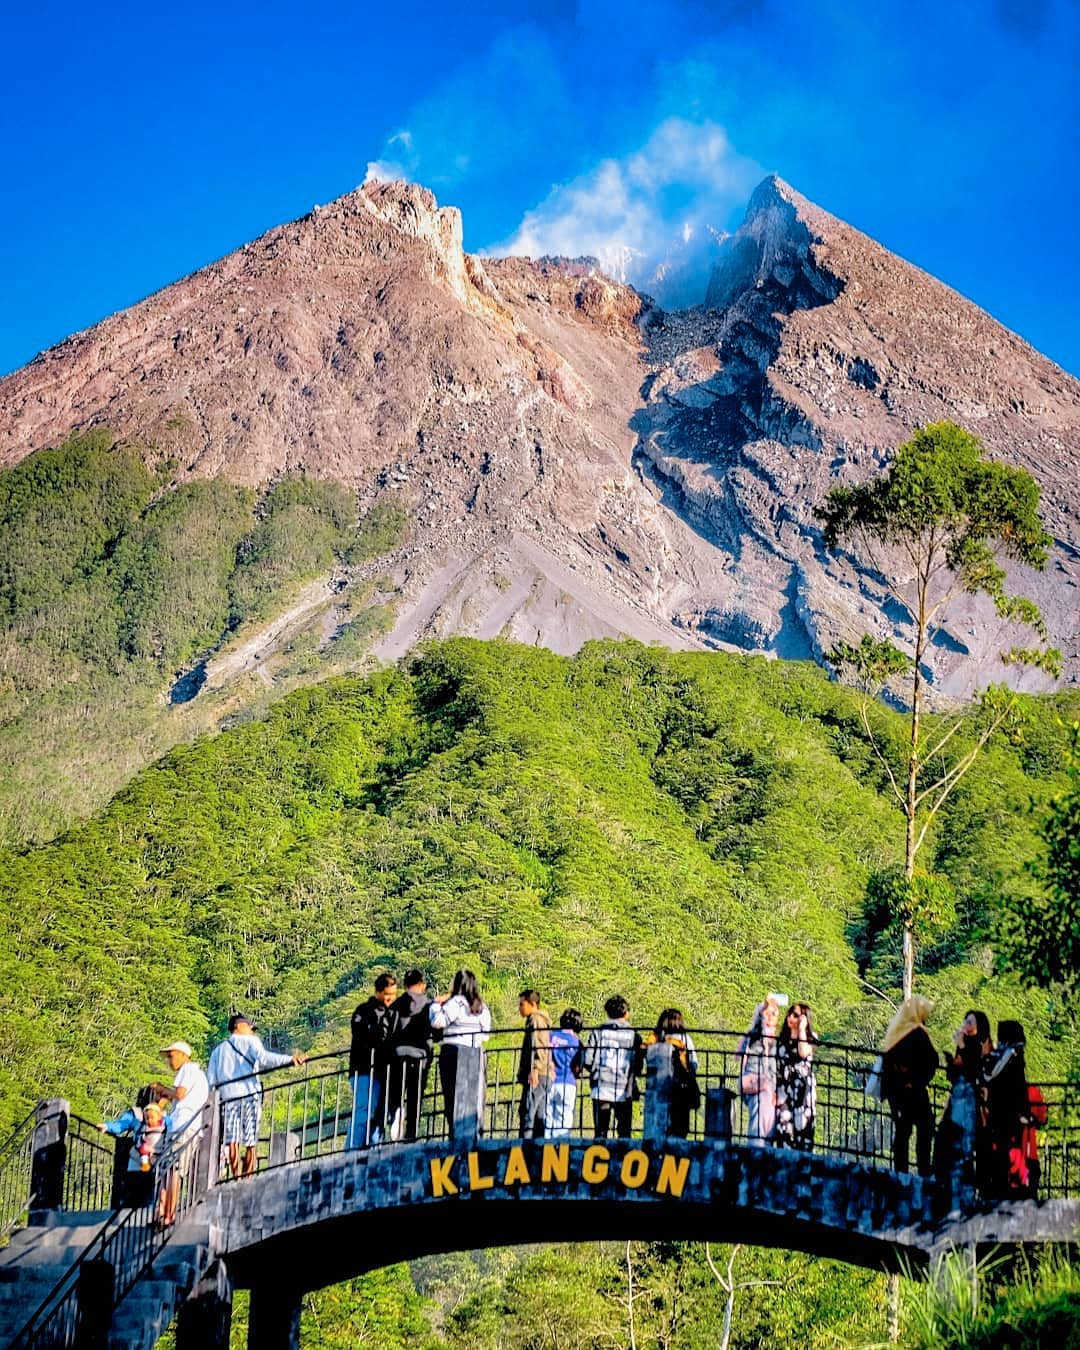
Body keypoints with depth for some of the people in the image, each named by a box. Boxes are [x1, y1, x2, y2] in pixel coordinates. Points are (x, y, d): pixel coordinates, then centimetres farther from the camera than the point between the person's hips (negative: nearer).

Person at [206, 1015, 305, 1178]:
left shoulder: (218, 1049, 24)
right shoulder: (250, 1041, 12)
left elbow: (210, 1080, 15)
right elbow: (263, 1058, -10)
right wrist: (290, 1059, -19)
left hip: (227, 1096, 3)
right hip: (249, 1094, -3)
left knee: (232, 1140, -4)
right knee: (251, 1143, -1)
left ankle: (236, 1177, -18)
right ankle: (247, 1178, -9)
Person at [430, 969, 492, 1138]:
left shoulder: (456, 1002, -6)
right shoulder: (482, 1006, 15)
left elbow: (437, 1021, -13)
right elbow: (485, 1034, 17)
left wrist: (436, 1004, 2)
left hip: (454, 1052, -6)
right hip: (476, 1053, 6)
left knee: (453, 1096, -4)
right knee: (474, 1097, 8)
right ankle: (476, 1132, 5)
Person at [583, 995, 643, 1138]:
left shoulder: (597, 1032, 0)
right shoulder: (633, 1035, -1)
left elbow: (588, 1061, -3)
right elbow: (639, 1067, 1)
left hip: (601, 1090, 1)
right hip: (624, 1092, 0)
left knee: (600, 1133, 5)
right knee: (624, 1133, 6)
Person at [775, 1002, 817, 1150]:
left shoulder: (809, 1037, 4)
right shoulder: (782, 1038, 15)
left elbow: (803, 1053, -19)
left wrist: (801, 1029, -12)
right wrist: (775, 1089, 11)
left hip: (803, 1087, -3)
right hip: (784, 1088, 3)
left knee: (801, 1123, -9)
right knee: (784, 1124, -5)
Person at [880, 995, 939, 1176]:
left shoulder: (893, 1031, 10)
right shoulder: (917, 1032, -11)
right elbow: (932, 1061, -13)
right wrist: (922, 1081, 1)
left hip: (893, 1088, 7)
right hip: (913, 1089, -7)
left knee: (901, 1129, 11)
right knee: (924, 1128, 0)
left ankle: (900, 1170, 9)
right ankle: (924, 1170, -7)